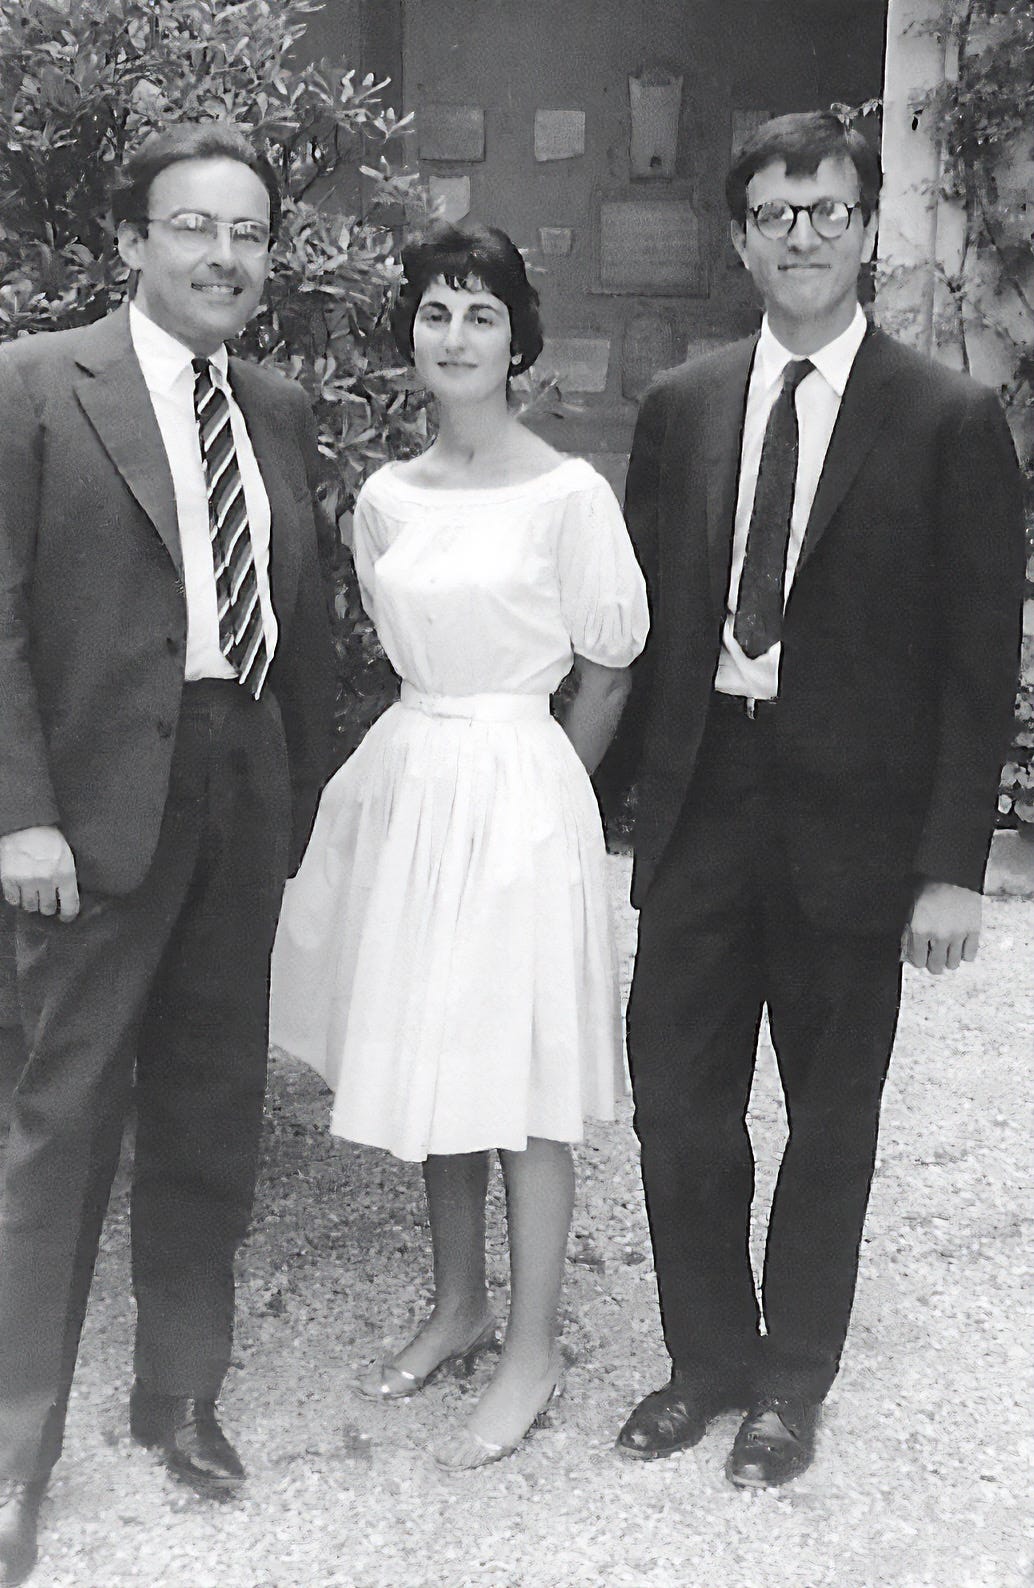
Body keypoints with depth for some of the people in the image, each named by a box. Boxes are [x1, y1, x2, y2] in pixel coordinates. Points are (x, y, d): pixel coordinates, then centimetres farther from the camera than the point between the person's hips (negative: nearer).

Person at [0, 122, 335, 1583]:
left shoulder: (282, 412, 11)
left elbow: (302, 614, 13)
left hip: (248, 794, 5)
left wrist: (304, 793, 7)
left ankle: (183, 1394, 30)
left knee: (215, 1107, 13)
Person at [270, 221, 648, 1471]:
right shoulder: (385, 498, 6)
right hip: (404, 783, 6)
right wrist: (437, 760, 11)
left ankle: (531, 1351, 19)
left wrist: (524, 786, 1)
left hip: (518, 791, -6)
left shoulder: (569, 494, -10)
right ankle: (457, 1307, 34)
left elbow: (606, 673, -3)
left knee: (518, 1079, 2)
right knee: (426, 1063, 15)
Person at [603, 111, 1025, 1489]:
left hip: (850, 819, -3)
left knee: (830, 1117, 12)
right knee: (676, 1102, 9)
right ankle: (708, 1358, 33)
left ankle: (794, 1382, 33)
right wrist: (613, 789, 2)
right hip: (700, 800, 3)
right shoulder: (681, 407, 7)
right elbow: (646, 617, 9)